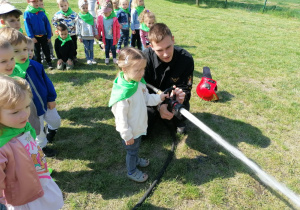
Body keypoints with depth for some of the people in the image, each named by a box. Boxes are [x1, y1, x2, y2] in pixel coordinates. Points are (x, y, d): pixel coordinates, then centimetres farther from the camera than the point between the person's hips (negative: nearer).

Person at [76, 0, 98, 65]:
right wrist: (79, 36, -2)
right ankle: (88, 59, 17)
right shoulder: (79, 17, -2)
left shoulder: (91, 17, 2)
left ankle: (92, 58, 20)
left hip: (91, 36, 1)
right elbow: (78, 27, 0)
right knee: (86, 48, 6)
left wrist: (96, 34, 8)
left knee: (91, 48, 6)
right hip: (84, 36, -1)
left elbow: (94, 26, 8)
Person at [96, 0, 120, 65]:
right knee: (107, 48, 10)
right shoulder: (100, 18, -9)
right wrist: (98, 35, 9)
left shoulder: (114, 19, -15)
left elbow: (117, 27, -5)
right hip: (106, 37, 2)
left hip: (113, 37, -2)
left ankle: (114, 58, 26)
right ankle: (107, 58, 29)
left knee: (113, 48, 6)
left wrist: (118, 36, -1)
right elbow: (99, 27, 3)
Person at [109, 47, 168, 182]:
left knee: (136, 147, 31)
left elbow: (145, 98, 9)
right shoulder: (122, 92, -34)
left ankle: (136, 160, 59)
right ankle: (132, 171, 42)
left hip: (139, 126, 7)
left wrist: (158, 98, -5)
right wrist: (127, 136, -19)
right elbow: (120, 117, -27)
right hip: (131, 131, -7)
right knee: (131, 150, 17)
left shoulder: (138, 82, -9)